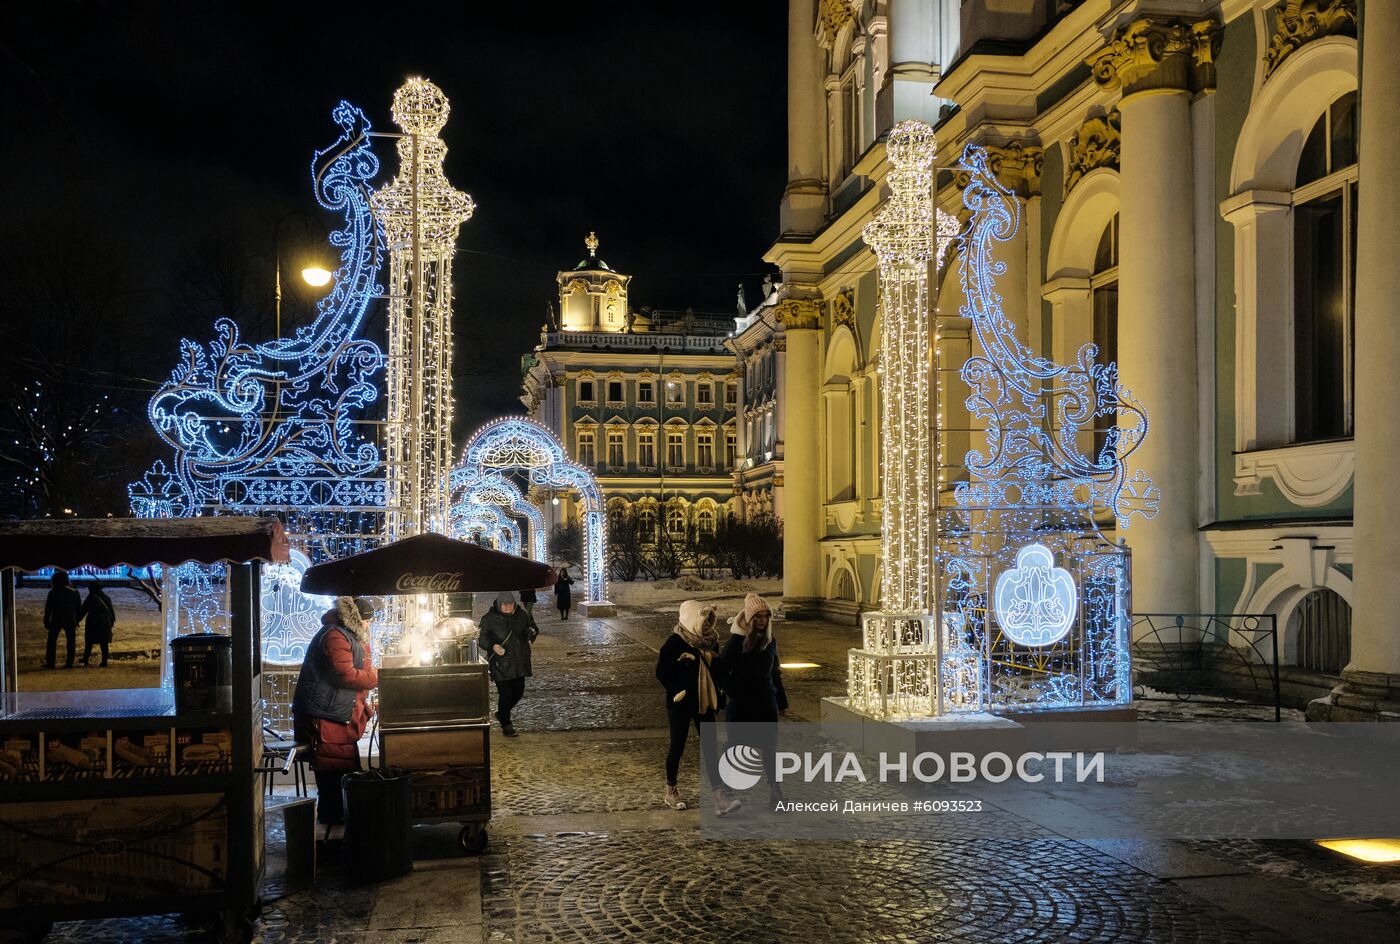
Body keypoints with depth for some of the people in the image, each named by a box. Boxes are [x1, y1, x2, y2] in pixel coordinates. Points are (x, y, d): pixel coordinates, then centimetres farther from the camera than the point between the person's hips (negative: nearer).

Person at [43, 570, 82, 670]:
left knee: (52, 641, 6)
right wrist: (77, 620, 14)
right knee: (71, 641, 6)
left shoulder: (53, 592, -5)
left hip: (57, 620, -3)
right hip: (71, 620, 3)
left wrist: (46, 621, 2)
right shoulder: (74, 592, 5)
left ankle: (50, 662, 3)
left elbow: (48, 608, -4)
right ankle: (69, 662, 2)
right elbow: (79, 608, 8)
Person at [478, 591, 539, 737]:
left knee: (518, 692, 10)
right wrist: (493, 646, -25)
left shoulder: (521, 615, 5)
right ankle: (506, 725, 10)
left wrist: (532, 631, -6)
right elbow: (483, 639, -5)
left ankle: (501, 713, 36)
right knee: (505, 694, -6)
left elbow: (533, 627, 18)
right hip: (500, 664, -5)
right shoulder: (489, 619, -6)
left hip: (519, 663, 5)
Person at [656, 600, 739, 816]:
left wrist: (717, 696, 2)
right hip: (680, 705, -5)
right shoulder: (675, 642, -14)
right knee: (678, 747, 8)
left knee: (710, 748, -1)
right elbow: (661, 672, -13)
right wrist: (677, 692, -16)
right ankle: (671, 791, 26)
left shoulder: (710, 641, 3)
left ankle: (719, 797, -5)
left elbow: (717, 670, 12)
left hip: (704, 703, 5)